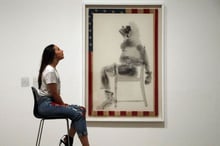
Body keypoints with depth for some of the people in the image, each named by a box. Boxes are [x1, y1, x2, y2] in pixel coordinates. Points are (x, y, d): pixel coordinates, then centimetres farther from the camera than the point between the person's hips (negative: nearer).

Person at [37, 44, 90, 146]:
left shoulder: (53, 69, 14)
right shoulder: (50, 71, -17)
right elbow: (54, 93, -17)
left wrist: (63, 104, 10)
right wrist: (64, 105, -4)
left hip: (51, 102, 10)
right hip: (46, 104, -10)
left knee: (81, 110, 4)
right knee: (78, 114, -21)